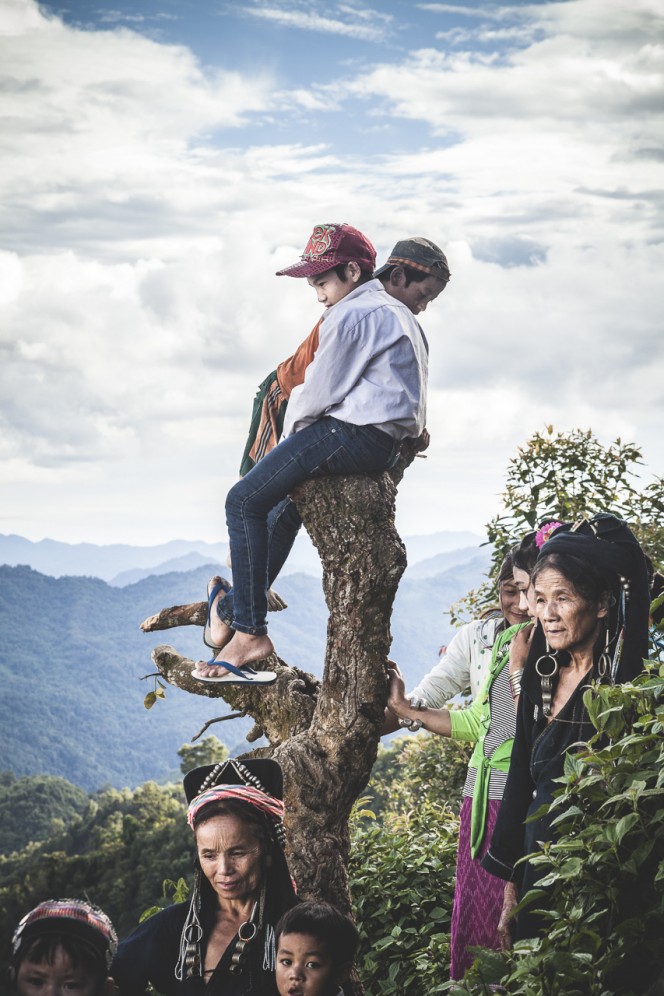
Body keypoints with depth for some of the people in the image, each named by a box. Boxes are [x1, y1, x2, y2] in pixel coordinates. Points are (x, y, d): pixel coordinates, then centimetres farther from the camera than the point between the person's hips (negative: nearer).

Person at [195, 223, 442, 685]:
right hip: (389, 445, 11)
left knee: (245, 501, -10)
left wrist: (292, 430, 6)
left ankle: (250, 631, -15)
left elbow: (319, 391, -12)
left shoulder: (351, 315, -11)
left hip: (352, 436, -11)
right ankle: (233, 608, 36)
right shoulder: (398, 314, 21)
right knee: (286, 504, 28)